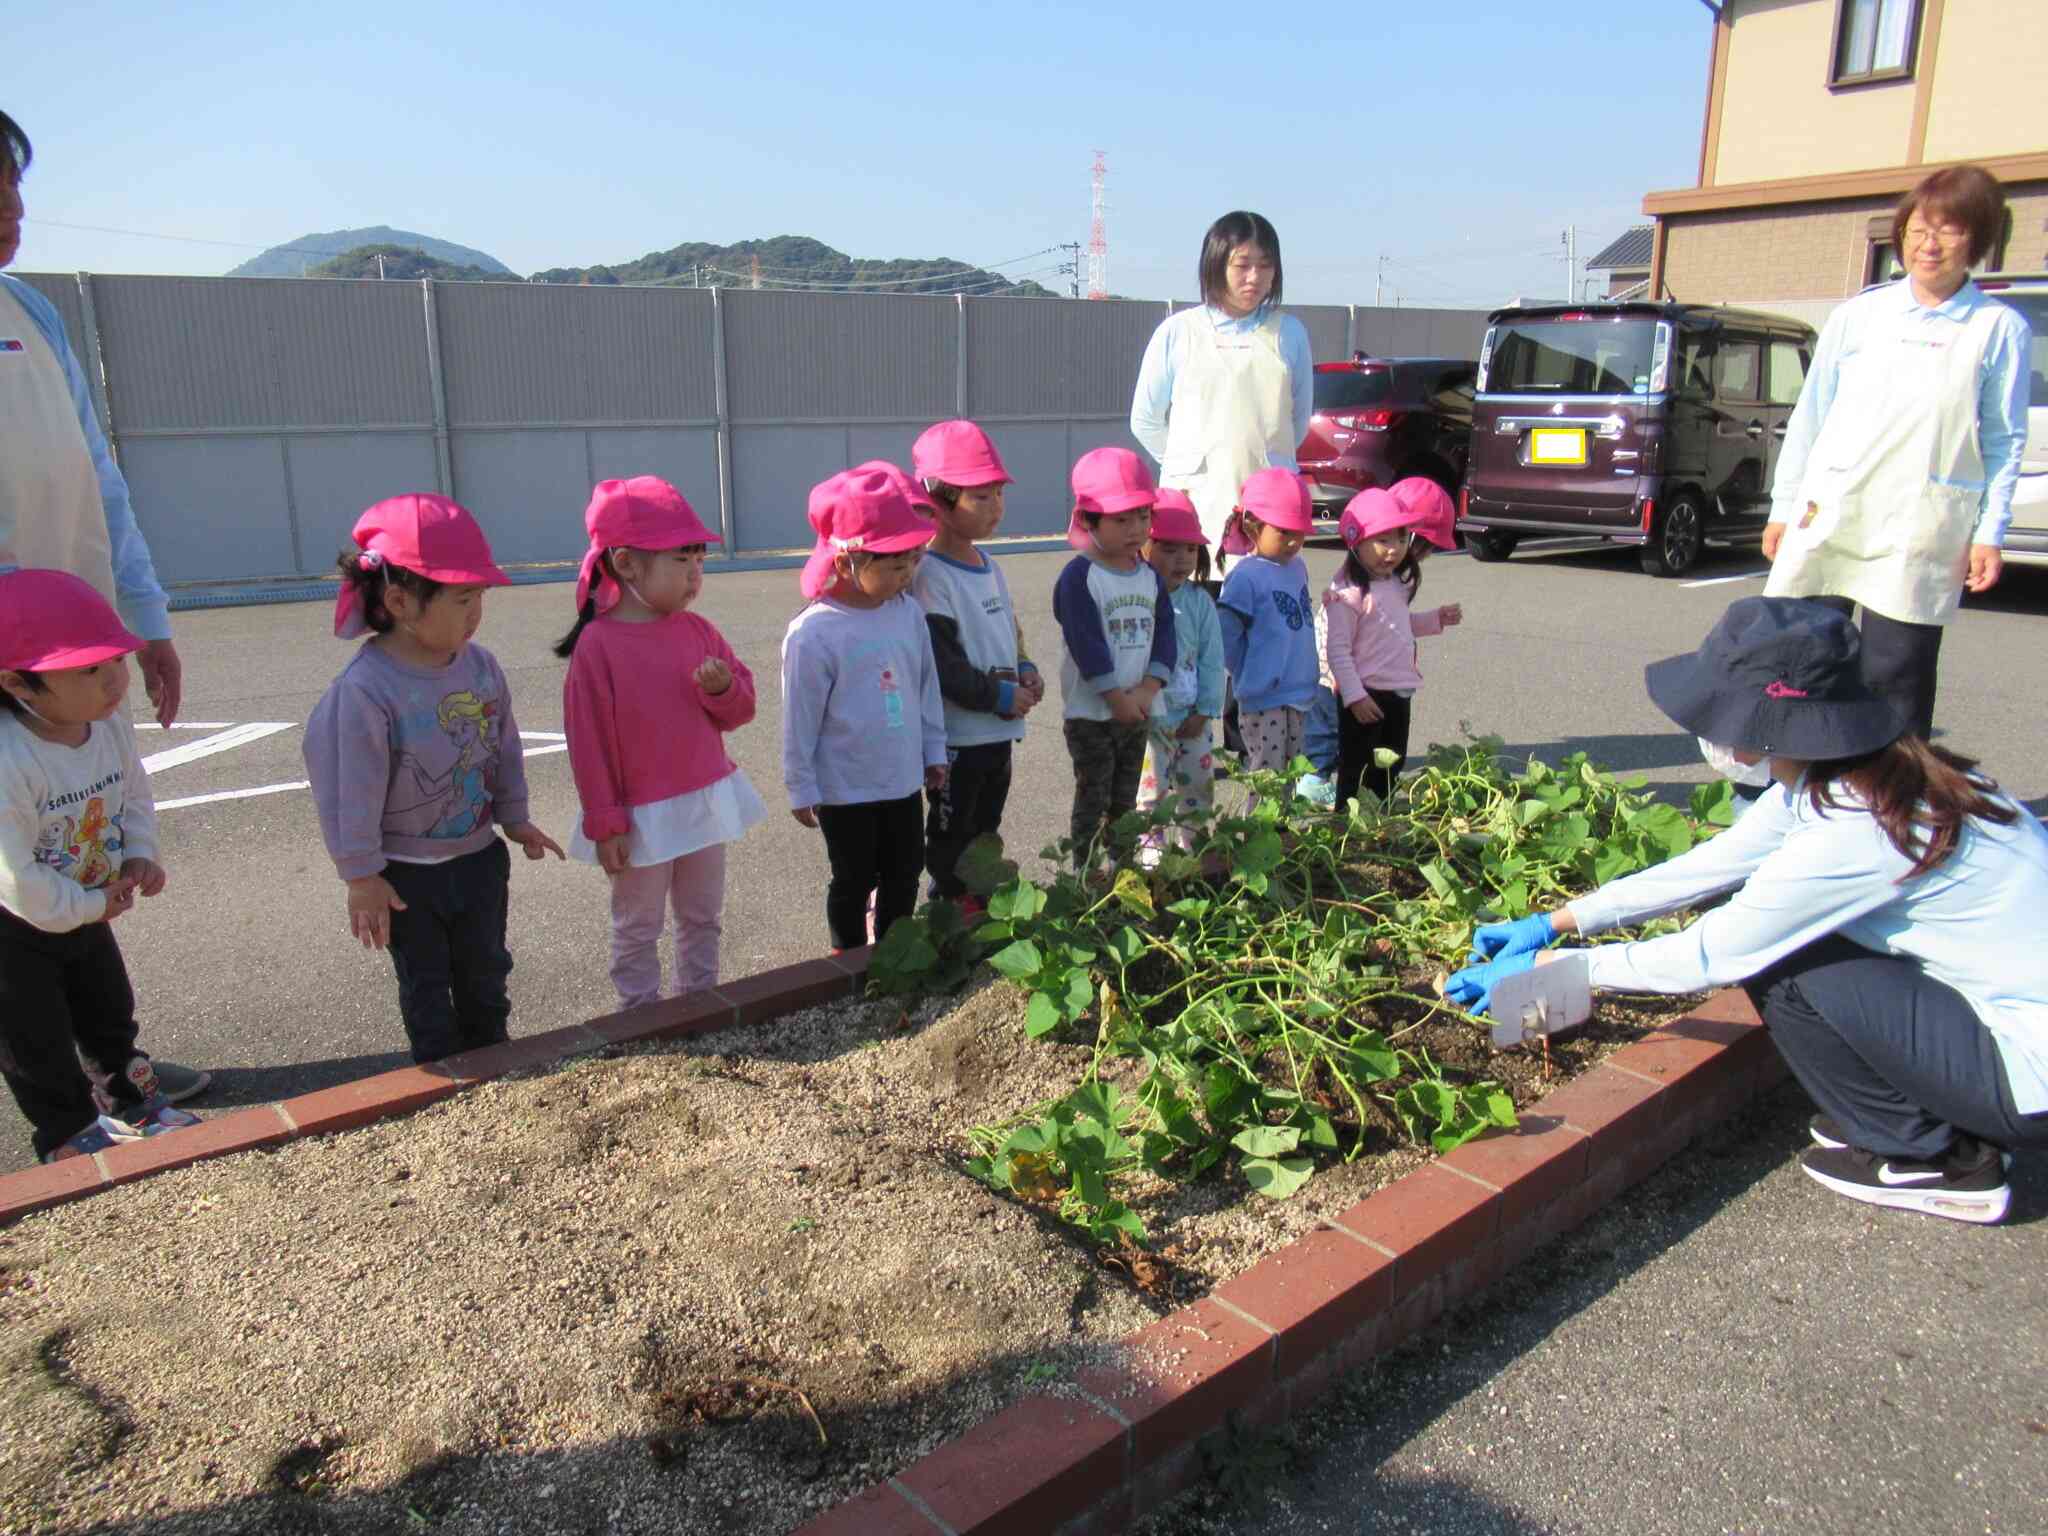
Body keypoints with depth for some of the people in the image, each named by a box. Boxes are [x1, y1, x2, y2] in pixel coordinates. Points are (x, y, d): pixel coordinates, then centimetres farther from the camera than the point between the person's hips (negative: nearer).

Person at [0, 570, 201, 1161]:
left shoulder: (113, 726, -14)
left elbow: (135, 795, 5)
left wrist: (140, 855, -11)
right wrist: (88, 907, -20)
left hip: (85, 910, 7)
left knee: (110, 1013, 24)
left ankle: (137, 1104, 45)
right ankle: (69, 1135, 30)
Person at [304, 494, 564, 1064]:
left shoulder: (481, 666, -8)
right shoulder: (363, 691, -26)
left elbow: (505, 748, 6)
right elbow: (350, 790, -20)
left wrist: (514, 818, 13)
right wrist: (362, 875, -14)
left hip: (479, 856, 6)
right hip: (407, 876, -5)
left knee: (485, 972, 20)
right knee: (426, 986, 13)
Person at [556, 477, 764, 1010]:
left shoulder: (697, 630, -2)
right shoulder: (597, 645, -17)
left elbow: (741, 709, 4)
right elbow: (589, 741, -14)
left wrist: (724, 689, -20)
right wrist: (604, 824, -13)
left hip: (706, 800, 6)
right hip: (643, 816, -5)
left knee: (703, 917, 21)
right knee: (638, 928, 12)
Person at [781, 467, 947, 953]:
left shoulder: (908, 612, -4)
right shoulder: (814, 633, -20)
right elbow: (800, 718, -13)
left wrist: (934, 751, 13)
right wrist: (801, 788, -8)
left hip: (904, 779, 5)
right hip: (845, 787, -5)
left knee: (904, 873, 19)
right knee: (854, 880, 12)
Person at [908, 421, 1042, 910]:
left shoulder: (988, 564, 10)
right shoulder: (930, 575, -18)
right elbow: (939, 663, -23)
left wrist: (1026, 670, 3)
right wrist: (1001, 695, -17)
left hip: (999, 730, 9)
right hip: (957, 735, -9)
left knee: (986, 833, 20)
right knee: (952, 841, 6)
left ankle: (981, 910, 33)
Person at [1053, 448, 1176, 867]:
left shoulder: (1151, 577, 7)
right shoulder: (1079, 578, -14)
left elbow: (1164, 637, 3)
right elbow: (1087, 646, -19)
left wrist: (1147, 691, -11)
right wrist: (1117, 699, -18)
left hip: (1138, 711, 6)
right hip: (1091, 713, -6)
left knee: (1125, 804, 15)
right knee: (1093, 804, 1)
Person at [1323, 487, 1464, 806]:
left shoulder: (1397, 583, 8)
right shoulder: (1349, 592, -20)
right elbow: (1338, 649, -20)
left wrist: (1437, 619, 14)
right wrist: (1355, 695, -22)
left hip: (1400, 693, 9)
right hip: (1367, 696, -9)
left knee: (1389, 771, 19)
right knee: (1357, 773, 2)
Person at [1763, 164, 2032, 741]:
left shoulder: (1999, 329, 4)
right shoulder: (1859, 315, 10)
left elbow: (2005, 441, 5)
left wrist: (1990, 533, -2)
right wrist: (1784, 508, 10)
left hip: (1921, 536, -2)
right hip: (1825, 516, 2)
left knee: (1896, 675, -1)